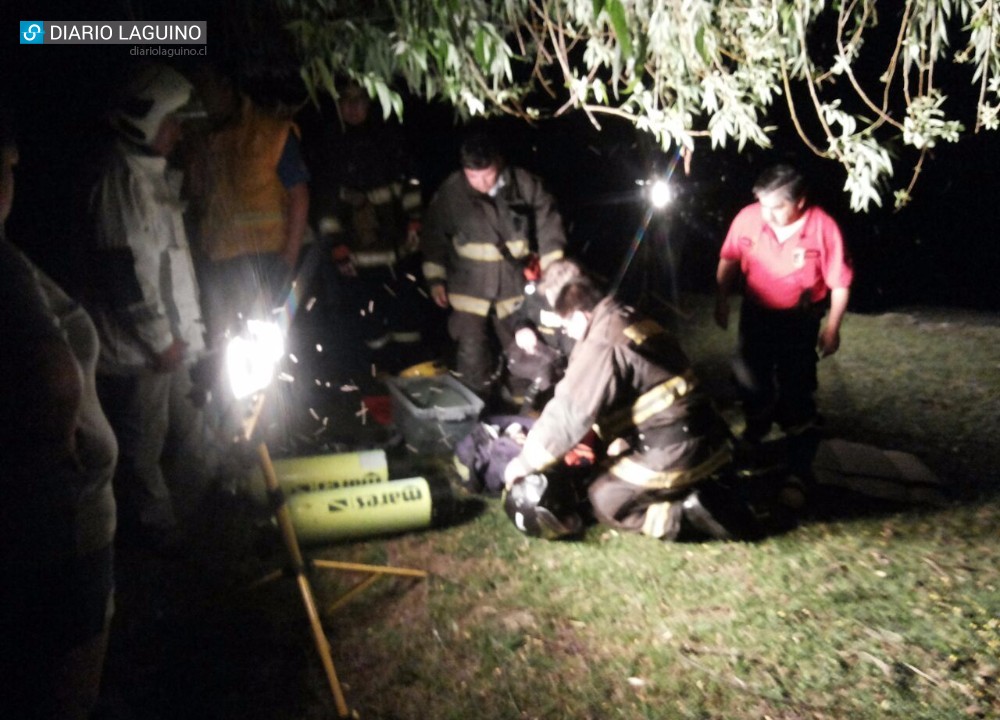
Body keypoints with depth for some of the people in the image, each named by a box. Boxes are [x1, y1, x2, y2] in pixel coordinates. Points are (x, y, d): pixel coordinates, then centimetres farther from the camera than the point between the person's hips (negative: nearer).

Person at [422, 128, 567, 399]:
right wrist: (436, 279, 2)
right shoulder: (450, 191, -10)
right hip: (469, 287, -1)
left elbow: (548, 224, 1)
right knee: (472, 356, -4)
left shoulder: (525, 184, -9)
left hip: (515, 285, 2)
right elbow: (434, 235, 1)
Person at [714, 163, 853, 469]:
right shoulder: (748, 217, -19)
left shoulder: (824, 227, -24)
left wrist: (832, 327, -11)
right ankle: (756, 428, 46)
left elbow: (840, 283, -14)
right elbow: (729, 260, -1)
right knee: (750, 377, 15)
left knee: (796, 384, 10)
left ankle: (799, 447, 35)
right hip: (756, 313, 3)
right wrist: (722, 301, 1)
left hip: (799, 320, -2)